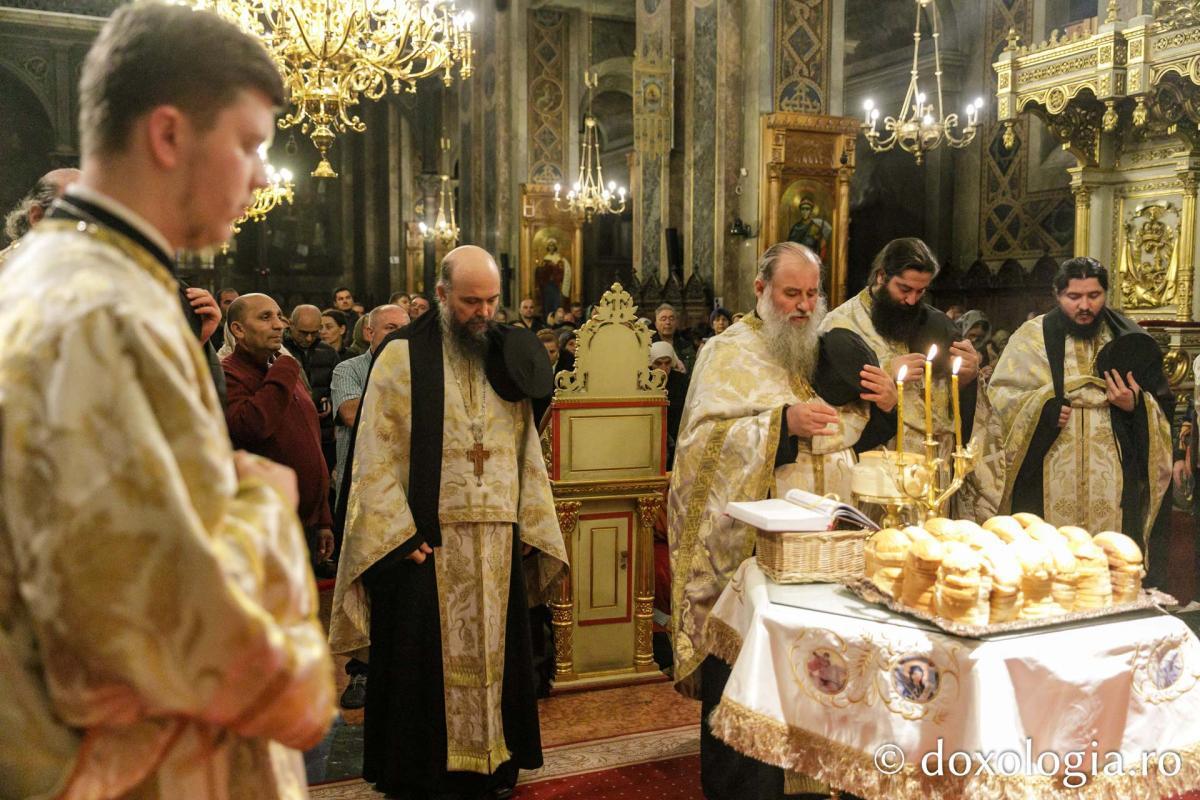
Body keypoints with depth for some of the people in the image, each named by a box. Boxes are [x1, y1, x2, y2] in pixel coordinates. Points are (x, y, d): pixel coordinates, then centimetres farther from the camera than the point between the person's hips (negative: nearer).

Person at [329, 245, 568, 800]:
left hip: (496, 541, 4)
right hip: (425, 541, -4)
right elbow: (376, 454, -8)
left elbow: (527, 447, 10)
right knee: (426, 662, 5)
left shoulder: (506, 355, 8)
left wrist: (531, 525, 3)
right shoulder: (403, 356, -4)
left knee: (494, 653, 12)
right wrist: (402, 536, -14)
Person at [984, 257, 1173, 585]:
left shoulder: (1128, 340, 9)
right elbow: (1000, 393, 0)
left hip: (1113, 485, 2)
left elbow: (1164, 406, 12)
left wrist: (1135, 406, -9)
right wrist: (1041, 408, -16)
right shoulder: (1033, 336, 5)